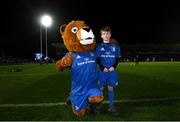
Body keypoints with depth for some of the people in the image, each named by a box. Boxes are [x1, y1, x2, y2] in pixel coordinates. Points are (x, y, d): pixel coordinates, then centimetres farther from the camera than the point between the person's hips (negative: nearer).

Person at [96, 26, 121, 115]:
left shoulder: (115, 46, 3)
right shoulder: (99, 47, 1)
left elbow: (117, 58, 5)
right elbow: (97, 59, 1)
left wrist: (114, 67, -10)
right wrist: (102, 68, -11)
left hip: (112, 71, 1)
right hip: (102, 71, -1)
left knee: (111, 88, 7)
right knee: (101, 88, 4)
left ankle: (111, 107, 17)